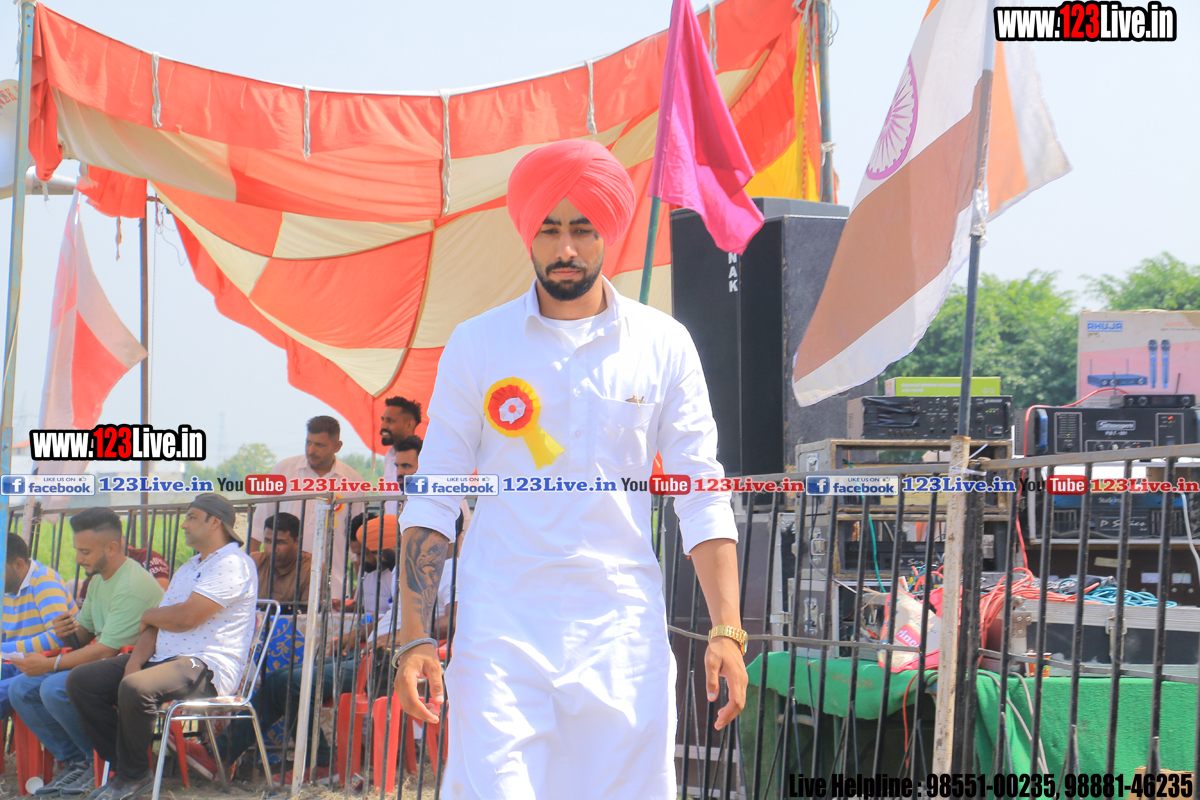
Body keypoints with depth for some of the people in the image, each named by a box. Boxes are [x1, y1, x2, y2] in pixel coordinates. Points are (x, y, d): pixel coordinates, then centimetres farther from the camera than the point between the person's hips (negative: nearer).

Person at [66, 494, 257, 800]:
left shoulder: (232, 564, -9)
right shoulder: (187, 569, 24)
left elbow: (185, 618, -18)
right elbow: (158, 625, 15)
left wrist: (148, 615, 3)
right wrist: (135, 660, -5)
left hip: (207, 667, -10)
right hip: (163, 658, 10)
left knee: (135, 688, -37)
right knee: (80, 680, -3)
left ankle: (133, 775, -15)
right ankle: (123, 763, 0)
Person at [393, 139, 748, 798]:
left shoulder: (664, 345, 7)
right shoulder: (476, 345, 5)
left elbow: (703, 499, 8)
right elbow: (432, 500, 6)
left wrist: (726, 630, -3)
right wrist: (414, 639, -3)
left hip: (623, 636, 1)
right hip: (500, 630, -1)